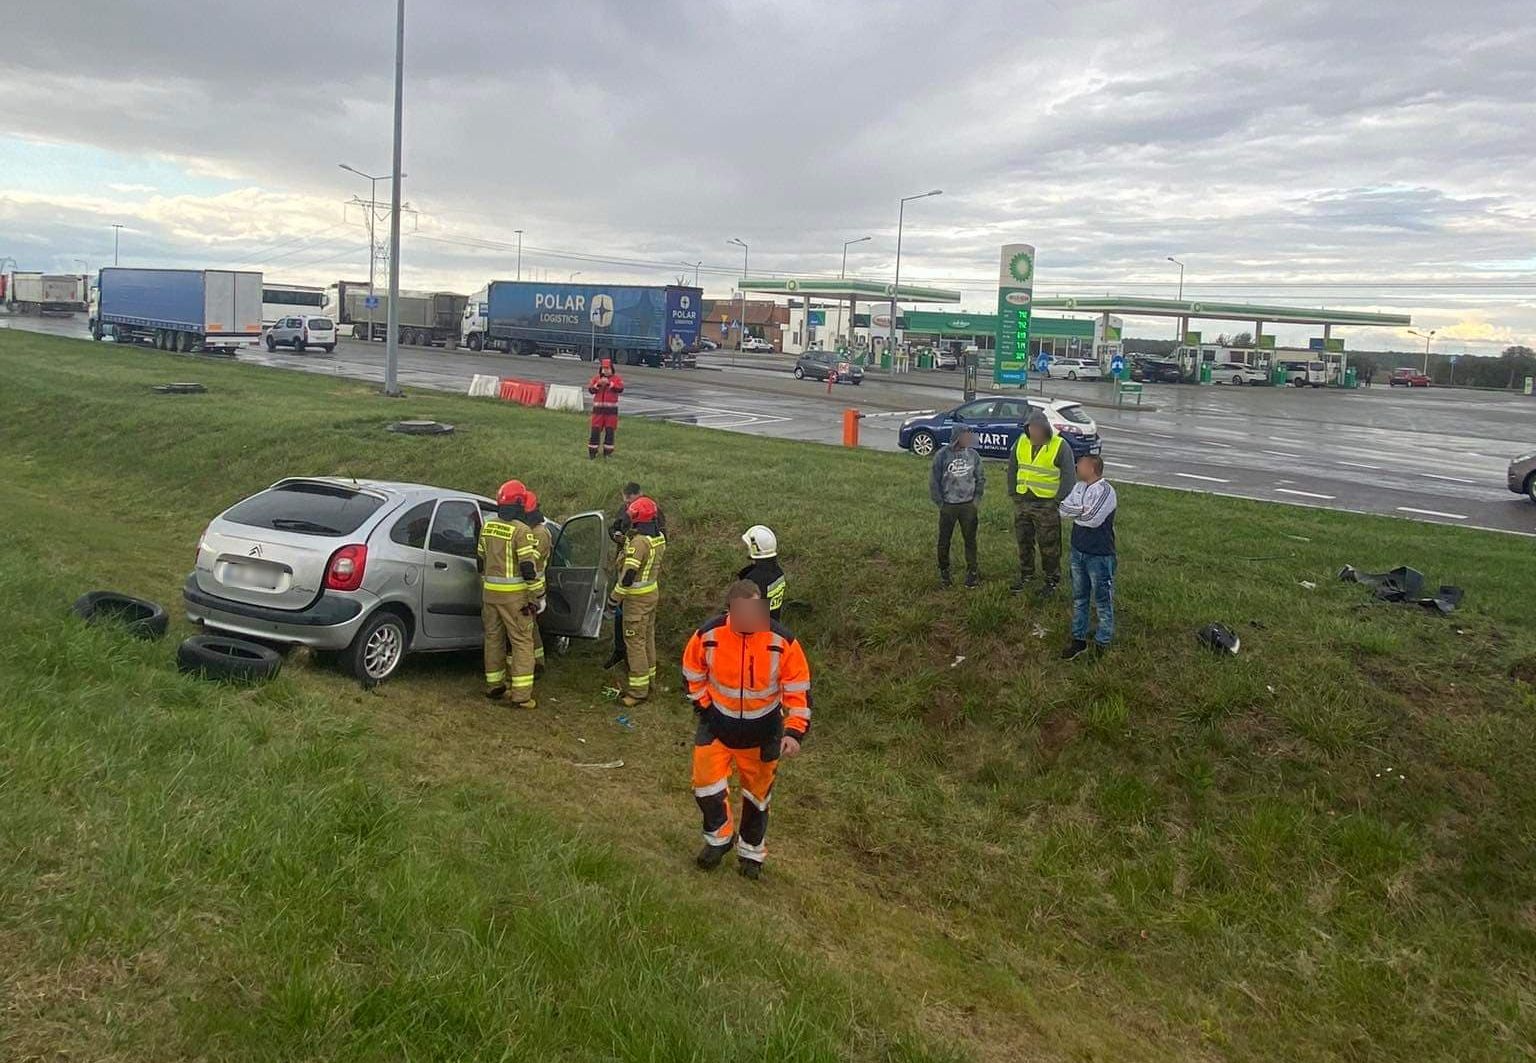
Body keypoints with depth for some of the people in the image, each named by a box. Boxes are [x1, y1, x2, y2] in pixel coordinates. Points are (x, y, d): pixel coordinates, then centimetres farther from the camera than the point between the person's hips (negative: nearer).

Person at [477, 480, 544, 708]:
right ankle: (521, 694, -4)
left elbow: (481, 560, 16)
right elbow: (529, 567, -17)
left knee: (493, 638, 16)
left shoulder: (487, 527, 7)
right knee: (522, 642, -2)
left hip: (490, 592, 7)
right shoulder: (521, 531, -15)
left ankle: (494, 685, 26)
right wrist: (538, 597, -10)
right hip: (514, 595, -7)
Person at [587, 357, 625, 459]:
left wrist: (609, 383, -21)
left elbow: (620, 389, -13)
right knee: (595, 430, -2)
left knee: (610, 431, 2)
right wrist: (598, 384, -17)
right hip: (598, 407, 1)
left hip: (611, 409, -1)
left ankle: (608, 452, 10)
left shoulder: (617, 378, 4)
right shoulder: (596, 378, 11)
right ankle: (592, 451, 4)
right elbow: (590, 389, 0)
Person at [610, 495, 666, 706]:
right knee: (648, 637, 19)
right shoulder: (659, 538, 3)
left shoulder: (638, 542, -25)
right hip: (653, 592, 9)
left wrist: (614, 598, -16)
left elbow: (628, 575, -25)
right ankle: (649, 679, 31)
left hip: (637, 597, -9)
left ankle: (639, 690, 0)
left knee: (635, 641, -3)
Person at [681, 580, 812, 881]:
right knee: (706, 783, 1)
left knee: (757, 792, 15)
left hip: (762, 730, 0)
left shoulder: (783, 642, -22)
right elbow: (692, 674, 1)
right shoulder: (708, 636, -19)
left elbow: (799, 690, -14)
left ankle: (751, 851, 38)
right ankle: (718, 838, 31)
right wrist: (704, 707, -3)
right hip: (717, 724, 1)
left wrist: (794, 732, -22)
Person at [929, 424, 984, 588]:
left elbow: (981, 479, 10)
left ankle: (972, 571, 19)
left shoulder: (973, 455, -1)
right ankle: (944, 572, 23)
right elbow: (934, 481, -5)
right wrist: (940, 503, -6)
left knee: (970, 539, 6)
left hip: (968, 506, 2)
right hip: (948, 506, -2)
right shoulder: (942, 455, -10)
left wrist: (977, 499, 2)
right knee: (944, 540, 8)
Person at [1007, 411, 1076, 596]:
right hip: (1022, 502, 5)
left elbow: (1068, 476, -11)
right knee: (1023, 541, 16)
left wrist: (1058, 502, -13)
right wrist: (1013, 493, 8)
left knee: (1049, 545, 3)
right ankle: (1026, 574, 33)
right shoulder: (1021, 442, 2)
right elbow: (1012, 468, 13)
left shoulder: (1060, 446, -13)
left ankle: (1052, 579, 17)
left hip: (1046, 504, -5)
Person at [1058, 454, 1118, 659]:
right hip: (1078, 551, 8)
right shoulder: (1079, 486, 6)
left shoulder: (1105, 490, -19)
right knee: (1079, 597, 17)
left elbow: (1093, 519, -27)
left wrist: (1075, 513, -10)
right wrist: (1083, 510, -18)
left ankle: (1102, 644, 15)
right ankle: (1079, 639, 29)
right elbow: (1064, 508, -2)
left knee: (1103, 601, 4)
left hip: (1099, 556, -8)